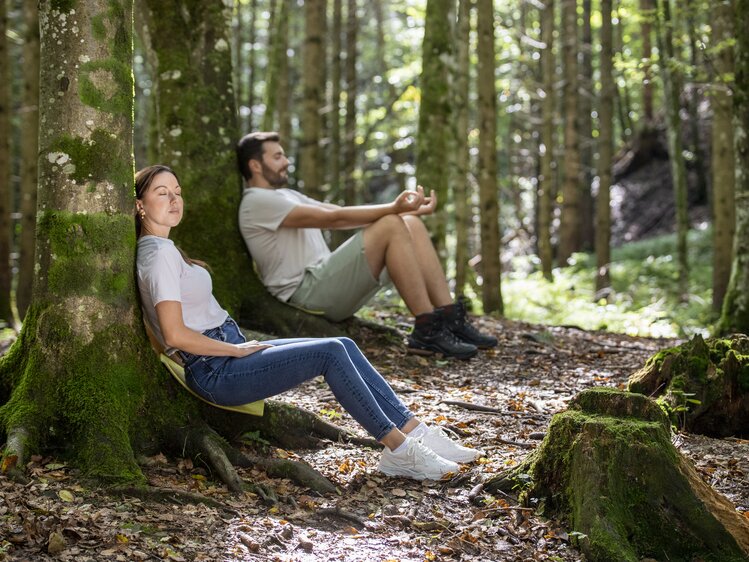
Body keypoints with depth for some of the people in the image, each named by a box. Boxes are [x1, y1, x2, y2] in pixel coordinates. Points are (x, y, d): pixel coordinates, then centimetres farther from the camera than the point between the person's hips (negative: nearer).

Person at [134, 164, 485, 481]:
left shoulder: (162, 249, 17)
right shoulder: (158, 254, -15)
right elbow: (174, 334, -24)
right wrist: (237, 349, -14)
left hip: (229, 354, 10)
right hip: (216, 373, -10)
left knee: (344, 347, 1)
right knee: (331, 353, -19)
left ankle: (416, 433, -2)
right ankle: (399, 450, -14)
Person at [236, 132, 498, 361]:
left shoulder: (285, 196, 26)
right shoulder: (258, 201, -8)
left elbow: (341, 213, 15)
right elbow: (333, 218, -17)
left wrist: (401, 209, 2)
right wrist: (393, 209, -21)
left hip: (326, 282, 10)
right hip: (306, 290, -10)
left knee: (412, 224, -2)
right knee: (391, 226, -23)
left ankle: (450, 318, -9)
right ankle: (427, 331, -25)